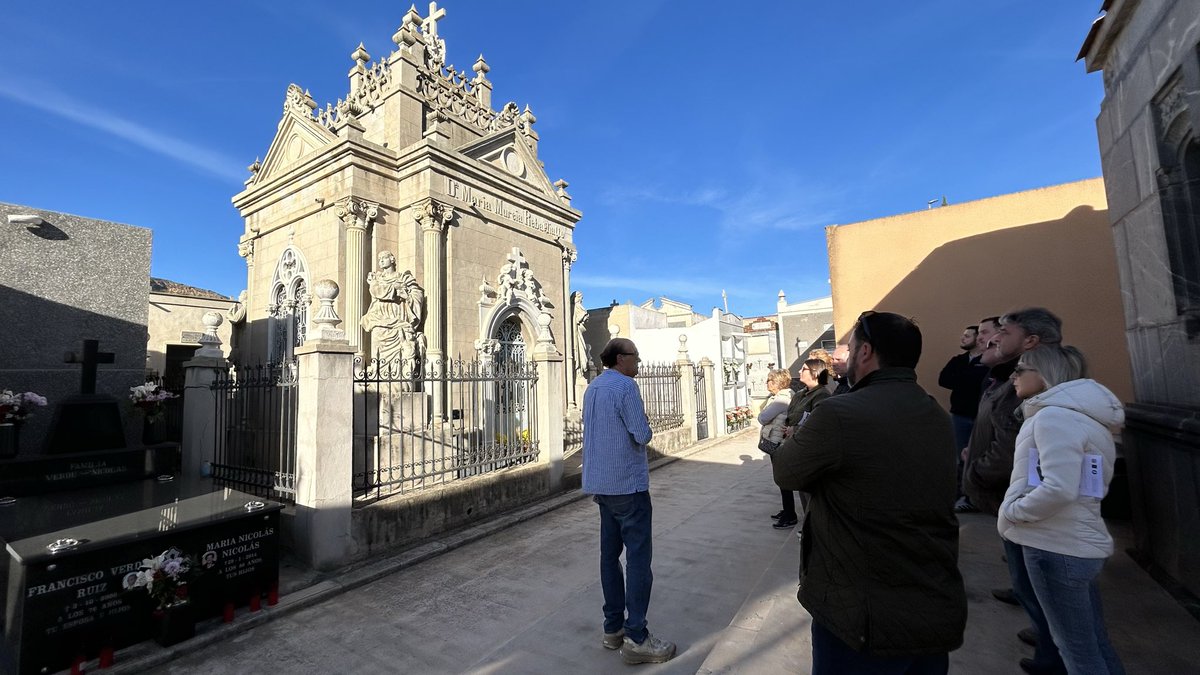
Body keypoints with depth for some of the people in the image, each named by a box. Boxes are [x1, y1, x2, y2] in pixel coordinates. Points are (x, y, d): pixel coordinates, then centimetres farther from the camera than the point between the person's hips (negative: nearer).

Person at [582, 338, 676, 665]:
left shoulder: (592, 388, 11)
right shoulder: (625, 386, -16)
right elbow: (642, 436, -19)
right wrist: (645, 425, 3)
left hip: (601, 484, 9)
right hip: (628, 484, -9)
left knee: (610, 554, 14)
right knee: (639, 558, 0)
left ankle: (613, 627, 23)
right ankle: (636, 638, 6)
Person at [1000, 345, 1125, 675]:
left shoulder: (1054, 415, -18)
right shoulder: (1077, 413, 14)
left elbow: (1058, 489, -26)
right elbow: (1078, 484, 15)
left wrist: (1010, 512, -14)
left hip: (1057, 548, -9)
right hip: (1081, 543, 9)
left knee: (1078, 648, 5)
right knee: (1093, 641, 21)